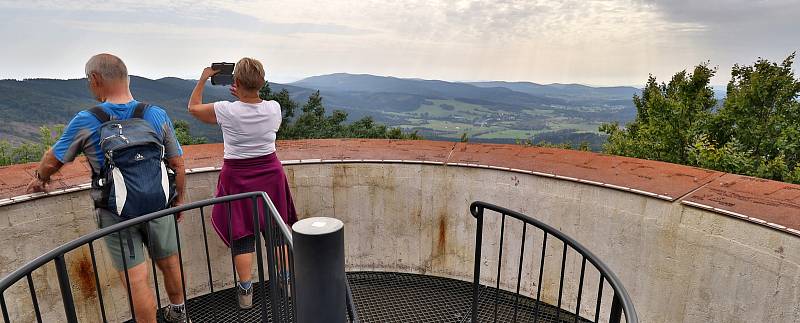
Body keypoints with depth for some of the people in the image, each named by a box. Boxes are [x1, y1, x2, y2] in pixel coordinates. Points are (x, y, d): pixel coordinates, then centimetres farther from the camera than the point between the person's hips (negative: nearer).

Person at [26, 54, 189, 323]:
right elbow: (177, 164, -2)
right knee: (169, 263, 20)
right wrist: (179, 199, 12)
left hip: (115, 214, -2)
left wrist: (40, 178, 27)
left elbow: (53, 161, 4)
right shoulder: (157, 115, -7)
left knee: (136, 278, 5)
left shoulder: (86, 122, -11)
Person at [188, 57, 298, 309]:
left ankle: (246, 293, 14)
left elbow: (193, 107, 6)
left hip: (237, 177, -2)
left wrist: (203, 79, 14)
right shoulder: (274, 108, -8)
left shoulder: (226, 110, -15)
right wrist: (248, 97, 17)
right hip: (270, 173, 2)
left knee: (242, 234, 7)